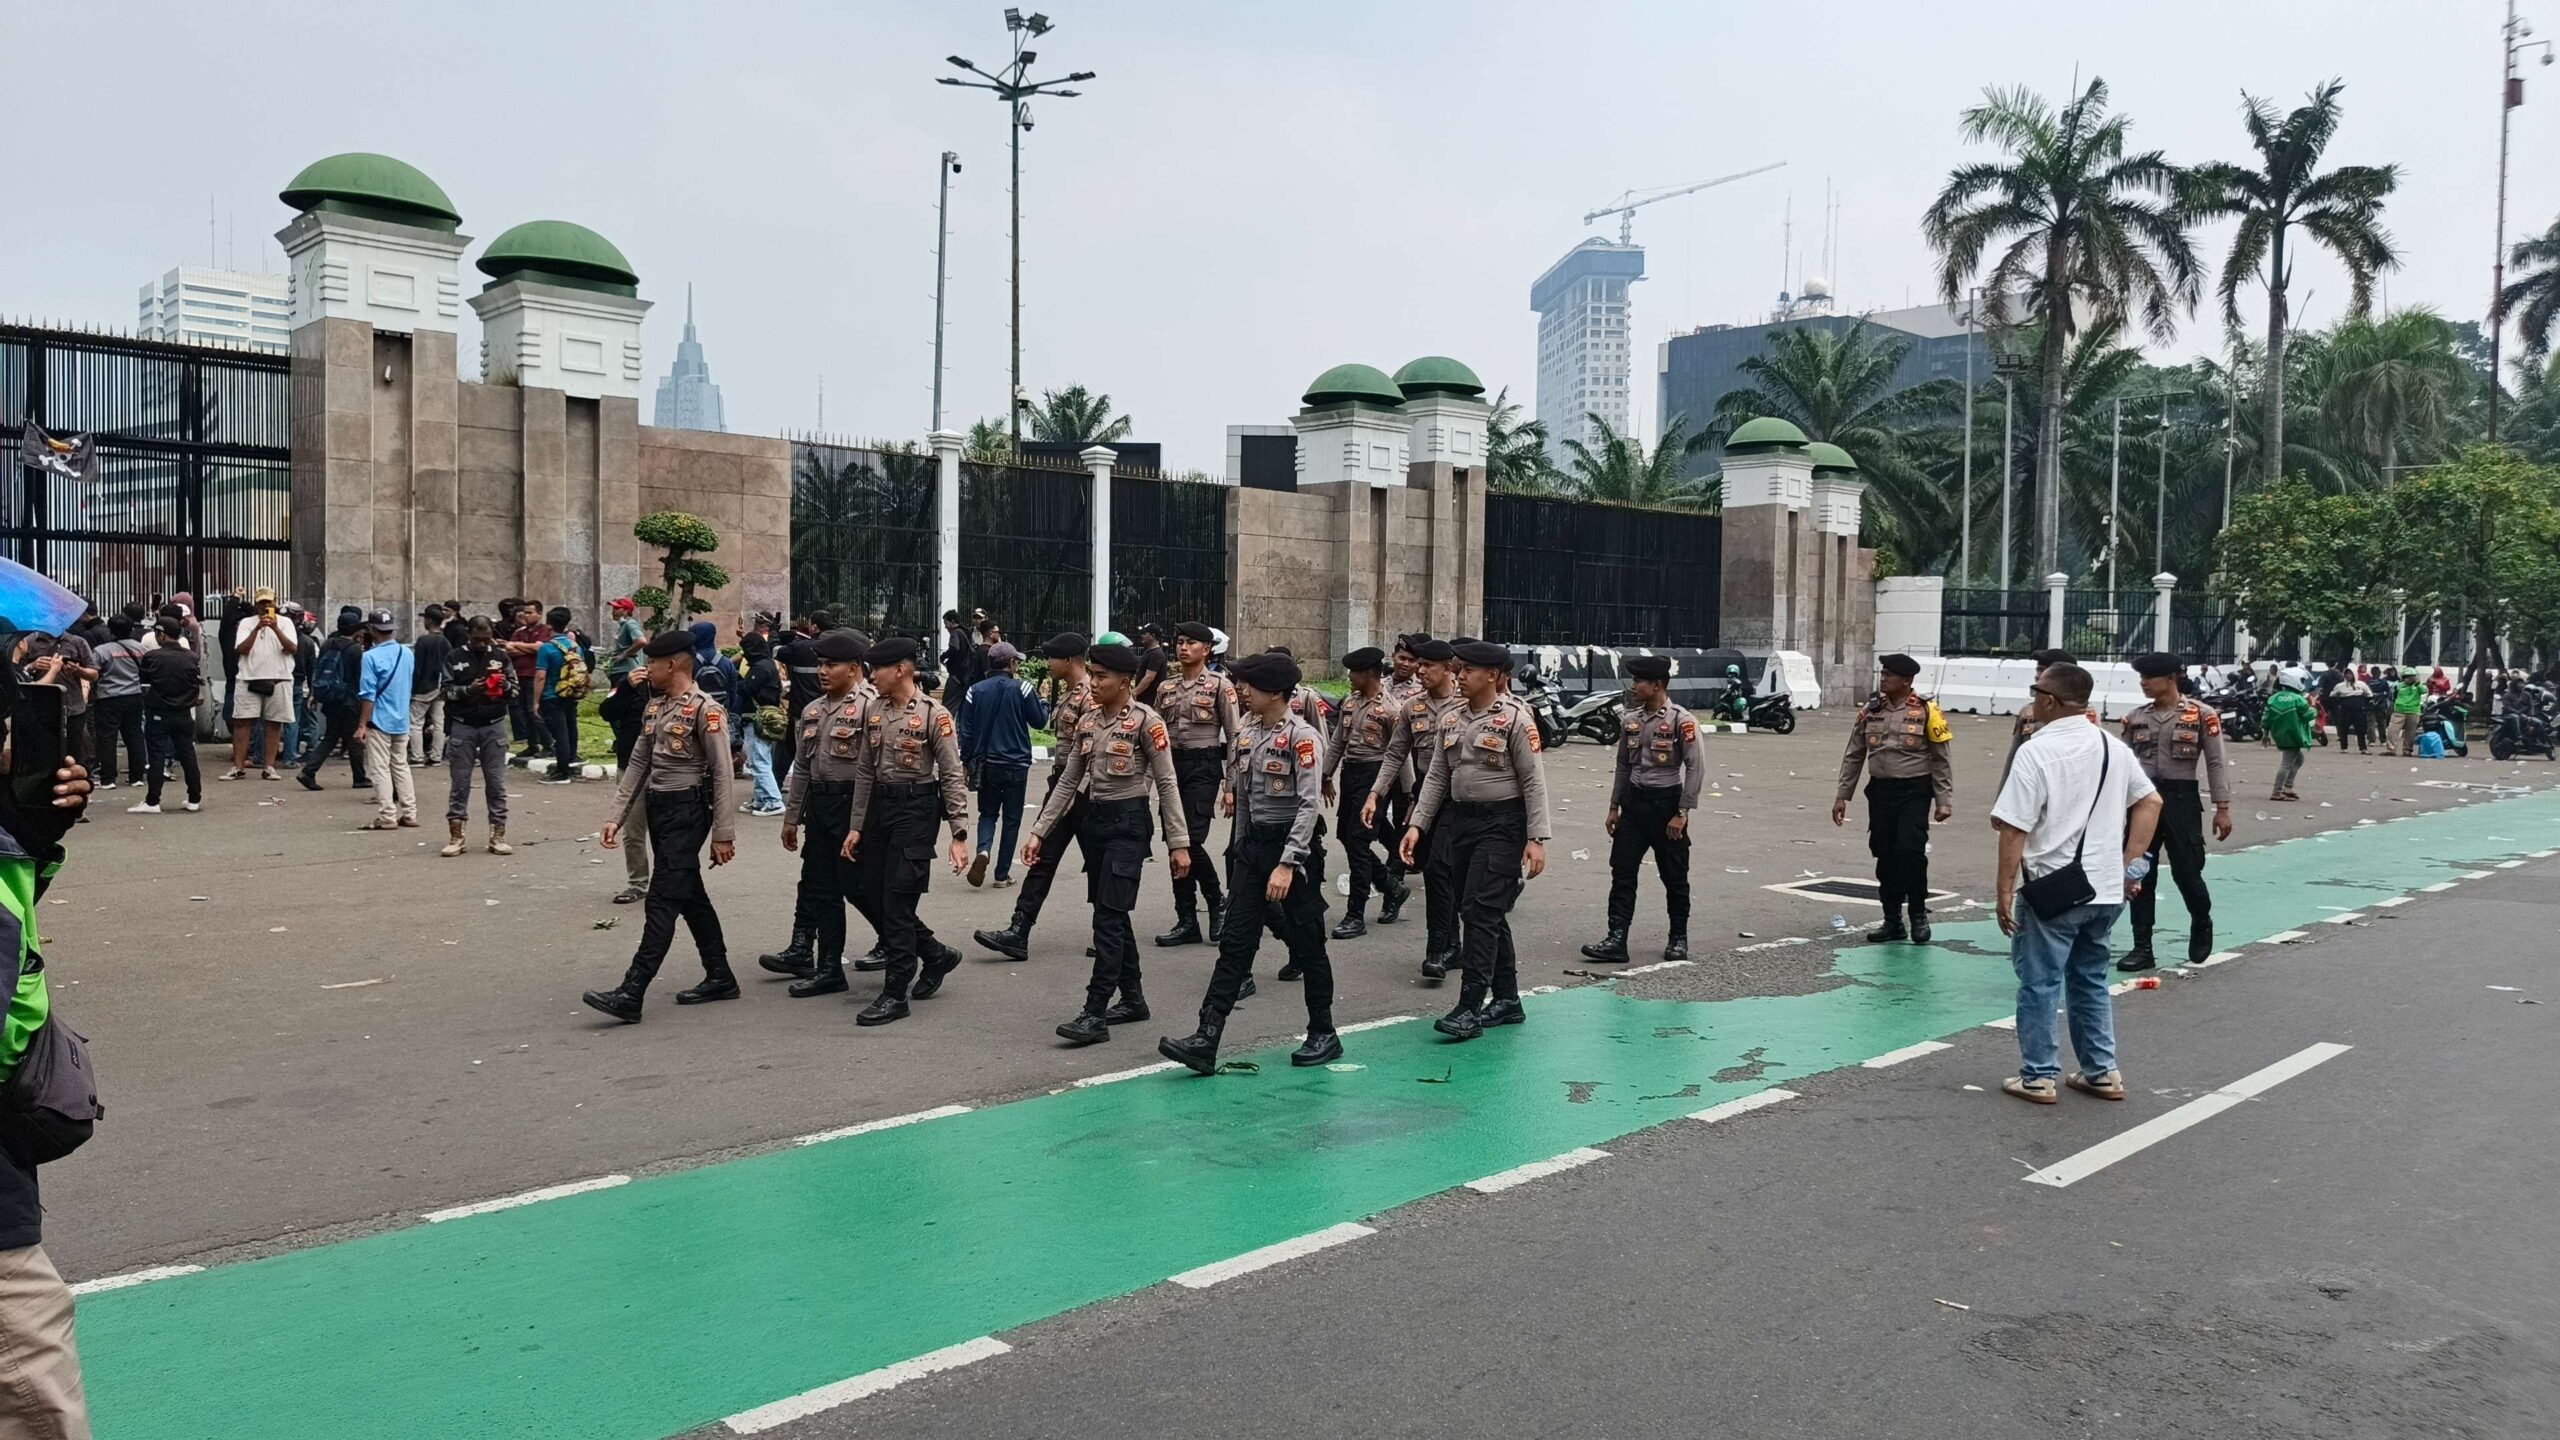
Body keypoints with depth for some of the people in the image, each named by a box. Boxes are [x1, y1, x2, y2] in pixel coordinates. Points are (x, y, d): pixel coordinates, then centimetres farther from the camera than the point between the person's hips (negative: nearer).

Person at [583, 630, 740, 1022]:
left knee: (663, 899, -10)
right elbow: (638, 764, 14)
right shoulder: (654, 707, 11)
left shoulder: (705, 710, -14)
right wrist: (616, 817, 8)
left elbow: (723, 775, -15)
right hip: (658, 808, 9)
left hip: (688, 811, -9)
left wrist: (723, 834, -16)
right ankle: (719, 978, 25)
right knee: (690, 896, 15)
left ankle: (631, 993, -12)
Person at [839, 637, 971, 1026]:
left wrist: (959, 835, -14)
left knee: (898, 901, -7)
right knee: (878, 897, 9)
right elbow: (865, 771, 13)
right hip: (880, 805, 7)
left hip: (916, 808, -7)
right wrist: (856, 827, 11)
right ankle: (936, 955, 31)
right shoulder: (872, 710, 7)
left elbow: (953, 777, -11)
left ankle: (895, 993, 3)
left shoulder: (934, 714, -12)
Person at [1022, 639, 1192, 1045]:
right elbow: (1068, 782, 12)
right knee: (1113, 916, 13)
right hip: (1092, 819, 7)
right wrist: (1039, 831, 6)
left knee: (1108, 916, -10)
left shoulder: (1145, 721, -10)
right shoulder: (1087, 722, 9)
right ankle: (1132, 999, 25)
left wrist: (1178, 842, -12)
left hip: (1128, 823, -7)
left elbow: (1167, 784, -10)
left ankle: (1095, 1014, -10)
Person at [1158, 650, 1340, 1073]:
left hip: (1293, 846, -7)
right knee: (1234, 942, 0)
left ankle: (1323, 1035, 21)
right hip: (1251, 846, 7)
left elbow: (1310, 804, -19)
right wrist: (1240, 853, 17)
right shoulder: (1246, 733, 9)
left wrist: (1287, 864, -23)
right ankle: (1205, 1041, -5)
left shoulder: (1302, 736, -13)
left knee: (1306, 944, 5)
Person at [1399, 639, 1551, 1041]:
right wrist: (1417, 824, 3)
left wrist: (1536, 838, -16)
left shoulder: (1515, 718, -10)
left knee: (1480, 911, -11)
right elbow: (1437, 776, 12)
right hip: (1462, 820, 7)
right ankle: (1507, 1000, 23)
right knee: (1489, 914, 13)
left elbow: (1534, 781, -11)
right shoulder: (1451, 720, 10)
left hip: (1502, 823, -7)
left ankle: (1470, 1008, -8)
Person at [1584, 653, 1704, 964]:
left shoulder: (1681, 721, -11)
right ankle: (1616, 941, -1)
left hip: (1666, 803, -5)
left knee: (1674, 876, 7)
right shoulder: (1631, 721, 7)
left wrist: (1681, 813, -15)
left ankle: (1679, 938, 22)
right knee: (1622, 872, -1)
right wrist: (1614, 807, 12)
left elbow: (1696, 768, -12)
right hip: (1633, 803, 6)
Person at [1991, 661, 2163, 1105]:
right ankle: (2102, 1072, 26)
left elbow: (2014, 830, -18)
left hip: (2053, 889, -7)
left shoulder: (2036, 752, -15)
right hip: (2107, 889, 7)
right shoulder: (2113, 747, 8)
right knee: (2091, 980, 20)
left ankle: (2038, 1076, 11)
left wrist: (2005, 891, -12)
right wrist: (2130, 862, 14)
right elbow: (2150, 802, 14)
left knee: (2040, 983, 5)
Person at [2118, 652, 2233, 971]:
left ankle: (2202, 926, 32)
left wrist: (2222, 808, -8)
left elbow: (2215, 763, -4)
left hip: (2181, 800, -3)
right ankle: (2142, 948, 10)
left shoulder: (2201, 715, -4)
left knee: (2187, 872, 1)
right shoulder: (2135, 719, 7)